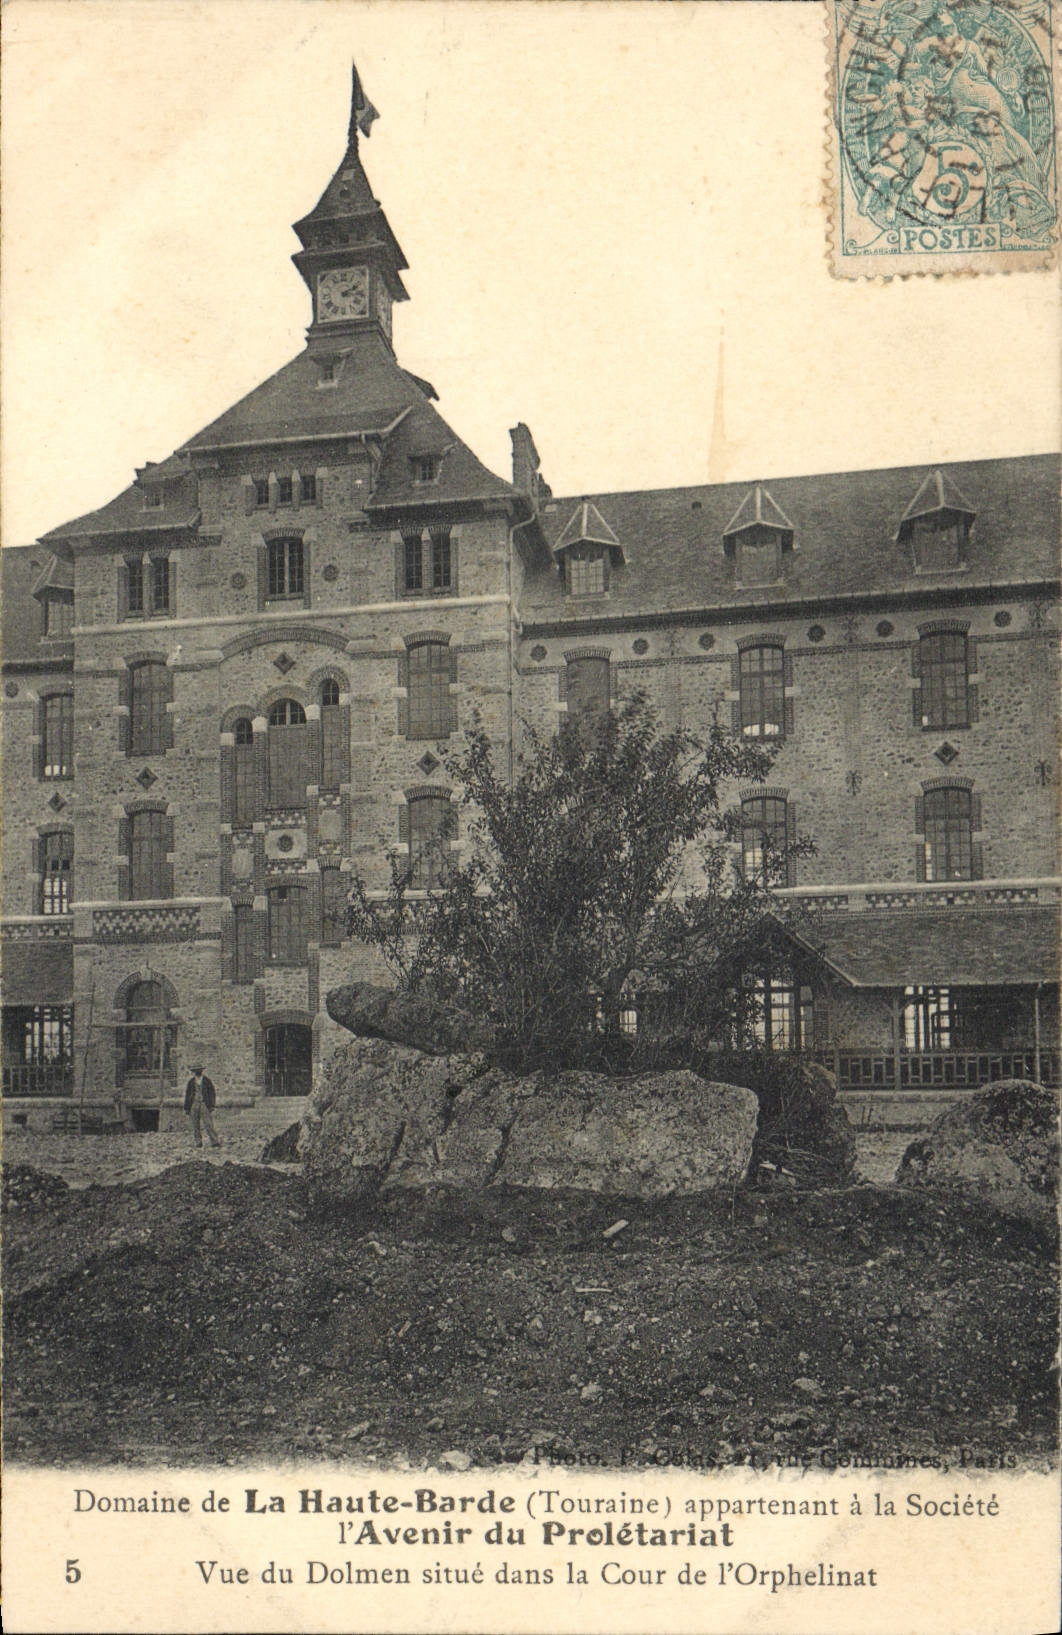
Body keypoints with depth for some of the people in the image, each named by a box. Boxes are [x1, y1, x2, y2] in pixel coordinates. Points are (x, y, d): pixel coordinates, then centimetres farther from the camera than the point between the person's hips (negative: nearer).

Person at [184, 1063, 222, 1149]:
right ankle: (198, 1142, 6)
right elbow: (187, 1095, 16)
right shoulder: (191, 1082, 12)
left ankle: (214, 1142, -12)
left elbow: (213, 1094, 5)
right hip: (194, 1105, 3)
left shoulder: (207, 1081, 5)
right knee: (196, 1125, 0)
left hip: (205, 1105, -3)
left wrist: (212, 1106, -5)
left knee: (208, 1124, -11)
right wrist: (187, 1108, 11)